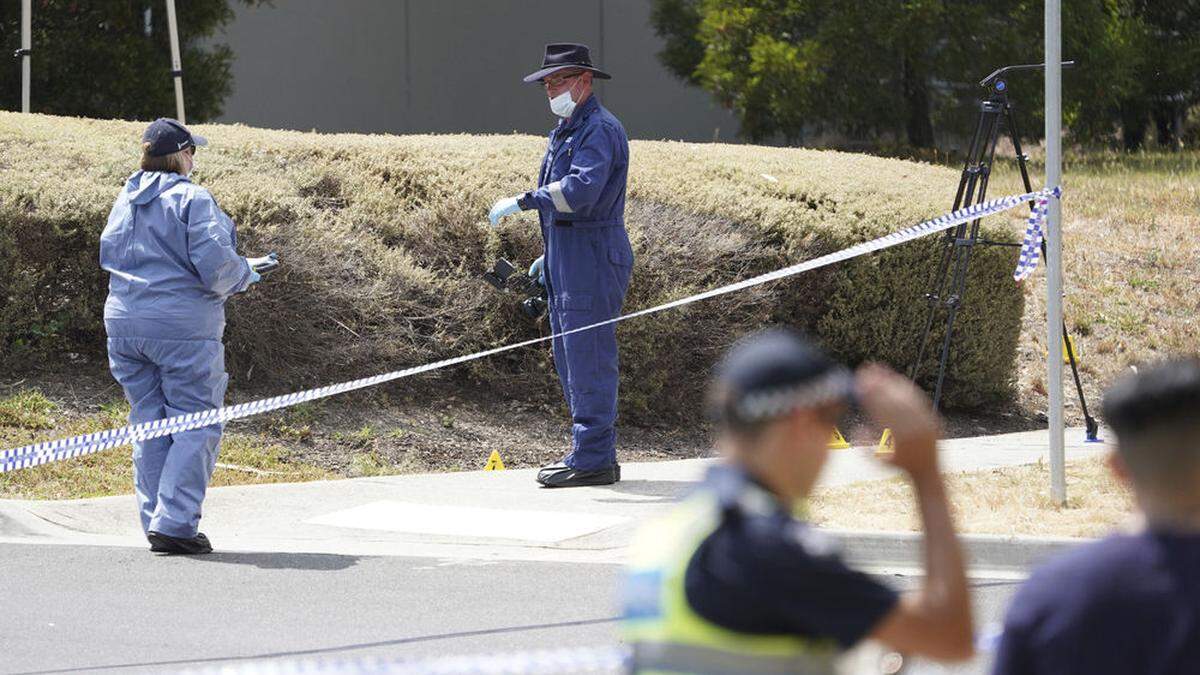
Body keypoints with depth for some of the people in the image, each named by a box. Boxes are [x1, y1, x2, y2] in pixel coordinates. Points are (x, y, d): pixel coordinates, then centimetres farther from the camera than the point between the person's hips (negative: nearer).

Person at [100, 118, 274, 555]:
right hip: (182, 326, -7)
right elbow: (215, 265, -17)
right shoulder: (192, 199, -11)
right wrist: (243, 274, 3)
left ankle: (155, 521, 12)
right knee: (196, 425, -1)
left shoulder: (125, 202, 11)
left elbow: (108, 256, 19)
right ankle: (174, 523, -10)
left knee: (150, 424, 13)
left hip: (124, 321, 7)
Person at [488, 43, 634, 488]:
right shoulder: (566, 132, 20)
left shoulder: (600, 130, -13)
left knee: (588, 361, -10)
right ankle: (590, 453, 18)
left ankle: (592, 460, -8)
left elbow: (584, 187, -29)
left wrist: (524, 201, -29)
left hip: (592, 263, -11)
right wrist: (551, 255, 24)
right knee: (570, 363, 13)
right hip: (567, 265, 11)